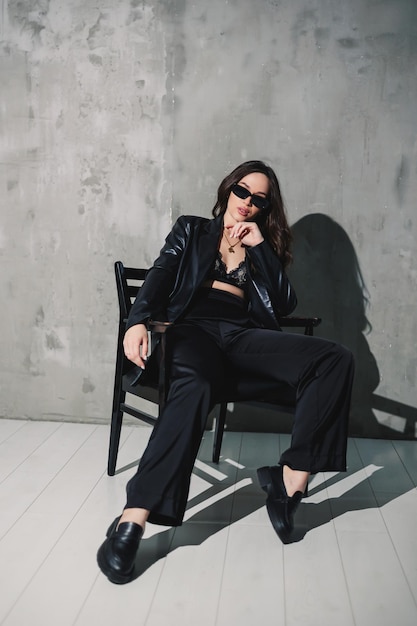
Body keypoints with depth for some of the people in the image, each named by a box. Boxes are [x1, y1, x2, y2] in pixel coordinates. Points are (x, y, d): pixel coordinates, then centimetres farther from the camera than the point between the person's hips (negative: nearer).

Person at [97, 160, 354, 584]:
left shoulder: (263, 247, 27)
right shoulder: (192, 230, 24)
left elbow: (285, 305, 12)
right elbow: (161, 275, 6)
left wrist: (259, 247, 7)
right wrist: (138, 320, -14)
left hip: (244, 336, 3)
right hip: (195, 328, -3)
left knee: (336, 359, -23)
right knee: (194, 387, -39)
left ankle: (291, 481, -24)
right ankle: (132, 521, -45)